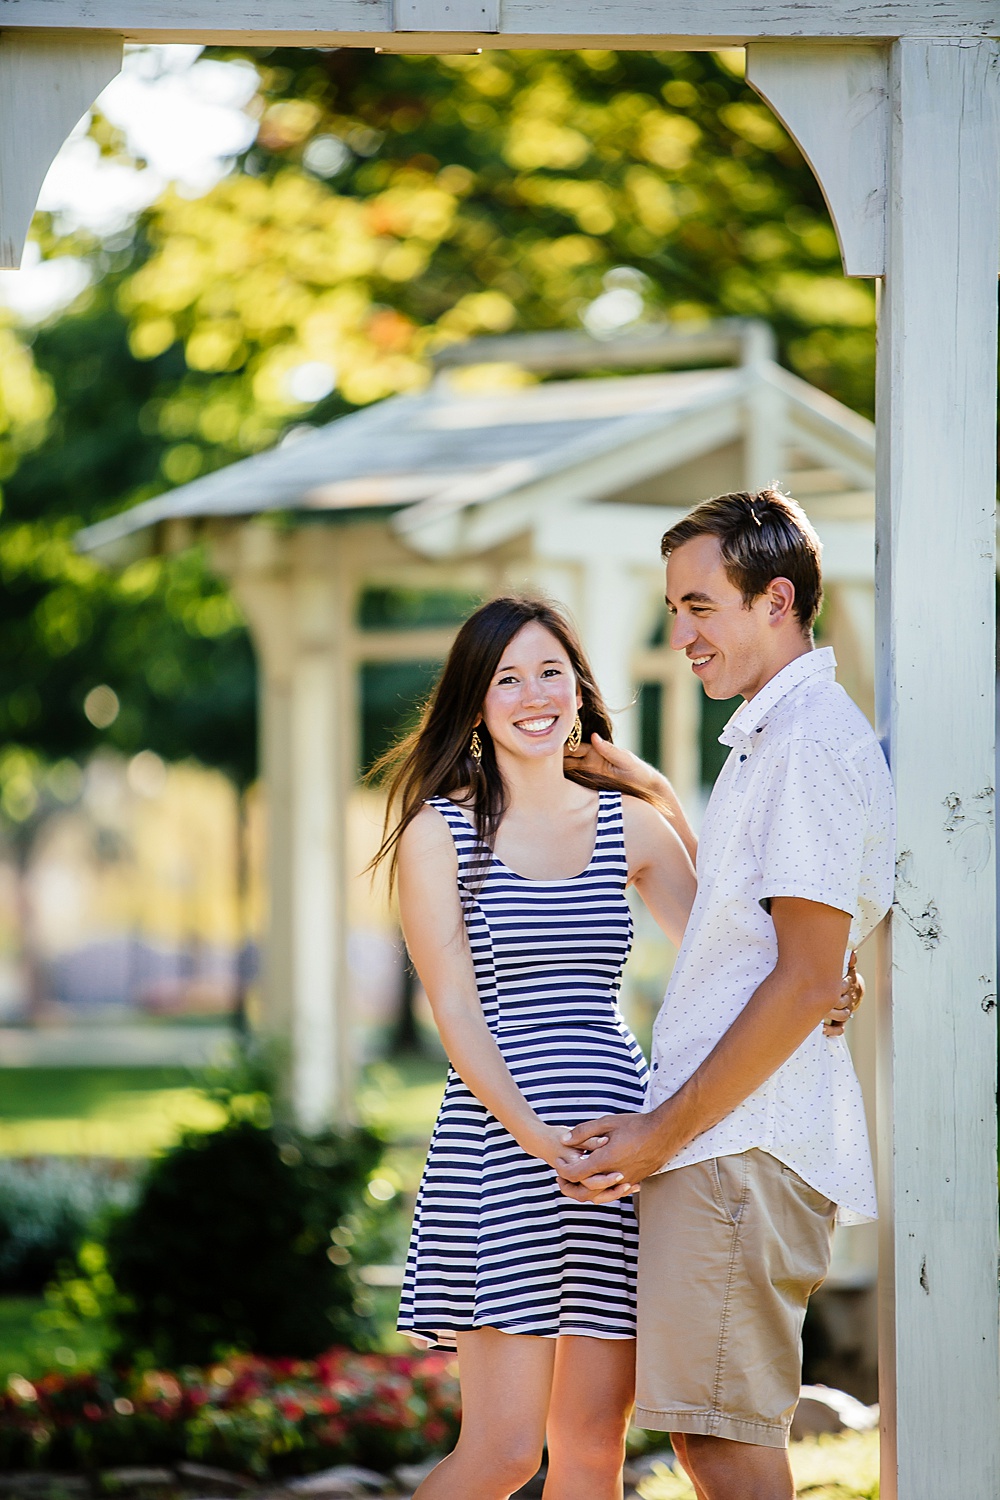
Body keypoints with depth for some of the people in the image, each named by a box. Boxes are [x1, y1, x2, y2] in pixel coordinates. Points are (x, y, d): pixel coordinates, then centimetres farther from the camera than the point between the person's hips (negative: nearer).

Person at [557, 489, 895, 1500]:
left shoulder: (814, 743, -13)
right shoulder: (770, 737, 21)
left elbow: (807, 980, -18)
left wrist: (663, 1133, -15)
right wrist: (650, 792, 24)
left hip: (744, 1149, -10)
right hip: (723, 1143, 10)